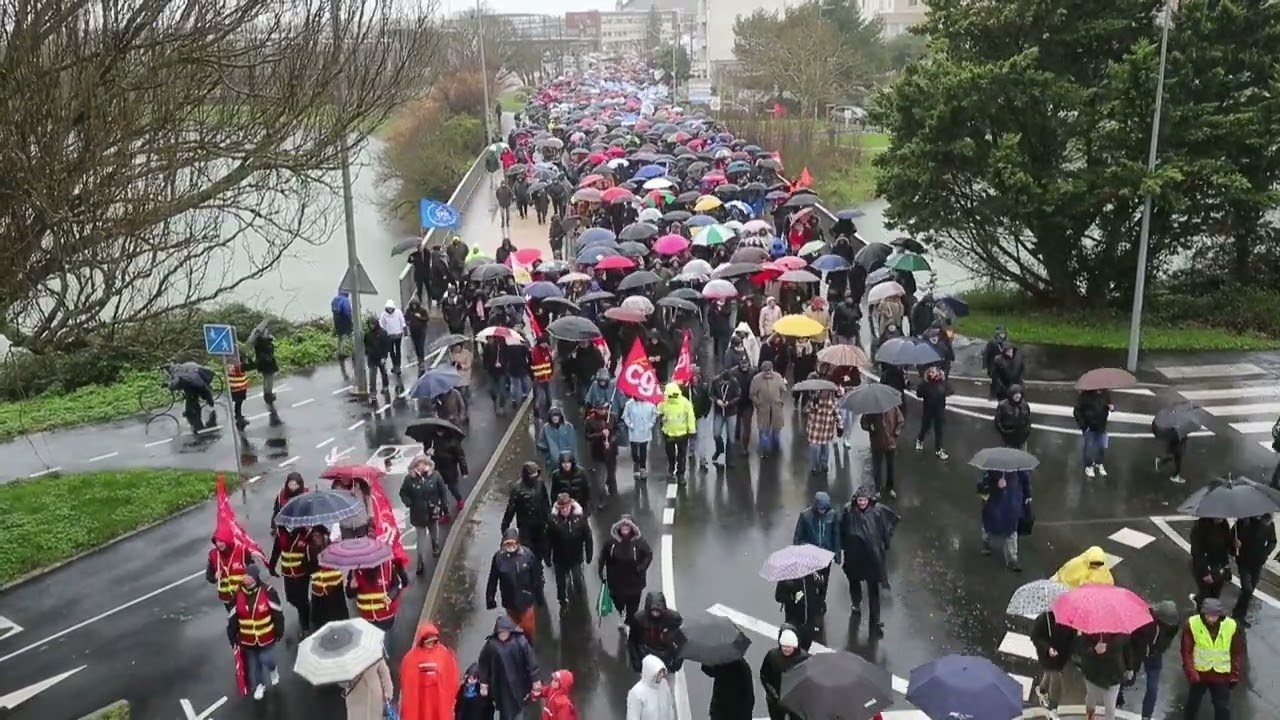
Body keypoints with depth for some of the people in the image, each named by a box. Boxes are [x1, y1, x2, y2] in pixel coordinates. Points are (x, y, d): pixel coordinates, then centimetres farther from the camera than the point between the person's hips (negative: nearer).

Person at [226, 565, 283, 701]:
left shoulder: (268, 592, -17)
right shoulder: (238, 594, -8)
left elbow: (277, 613, -9)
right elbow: (232, 618, 0)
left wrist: (279, 631, -5)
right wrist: (232, 636, 3)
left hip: (266, 637, -3)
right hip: (247, 638, 3)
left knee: (266, 659, -3)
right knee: (253, 663, 15)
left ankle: (272, 670, 34)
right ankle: (260, 685, 38)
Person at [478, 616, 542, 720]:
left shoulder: (520, 642, -12)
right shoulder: (491, 644, -10)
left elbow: (530, 662, -8)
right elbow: (484, 664, -2)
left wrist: (535, 680, -6)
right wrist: (483, 683, -1)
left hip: (517, 685, -1)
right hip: (500, 686, 1)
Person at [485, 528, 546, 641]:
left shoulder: (527, 554, -18)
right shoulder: (498, 557, -15)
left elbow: (536, 577, -9)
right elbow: (493, 580, -5)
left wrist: (540, 597, -3)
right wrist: (490, 598, 2)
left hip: (526, 599, -2)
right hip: (509, 601, 2)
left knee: (528, 627, 4)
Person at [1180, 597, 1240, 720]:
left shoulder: (1231, 626, -12)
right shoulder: (1192, 624, -17)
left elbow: (1236, 652, 0)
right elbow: (1186, 651, -12)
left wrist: (1235, 674, 0)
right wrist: (1190, 672, -18)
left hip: (1222, 675, 1)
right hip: (1198, 673, 0)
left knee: (1223, 708, 10)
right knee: (1193, 704, 18)